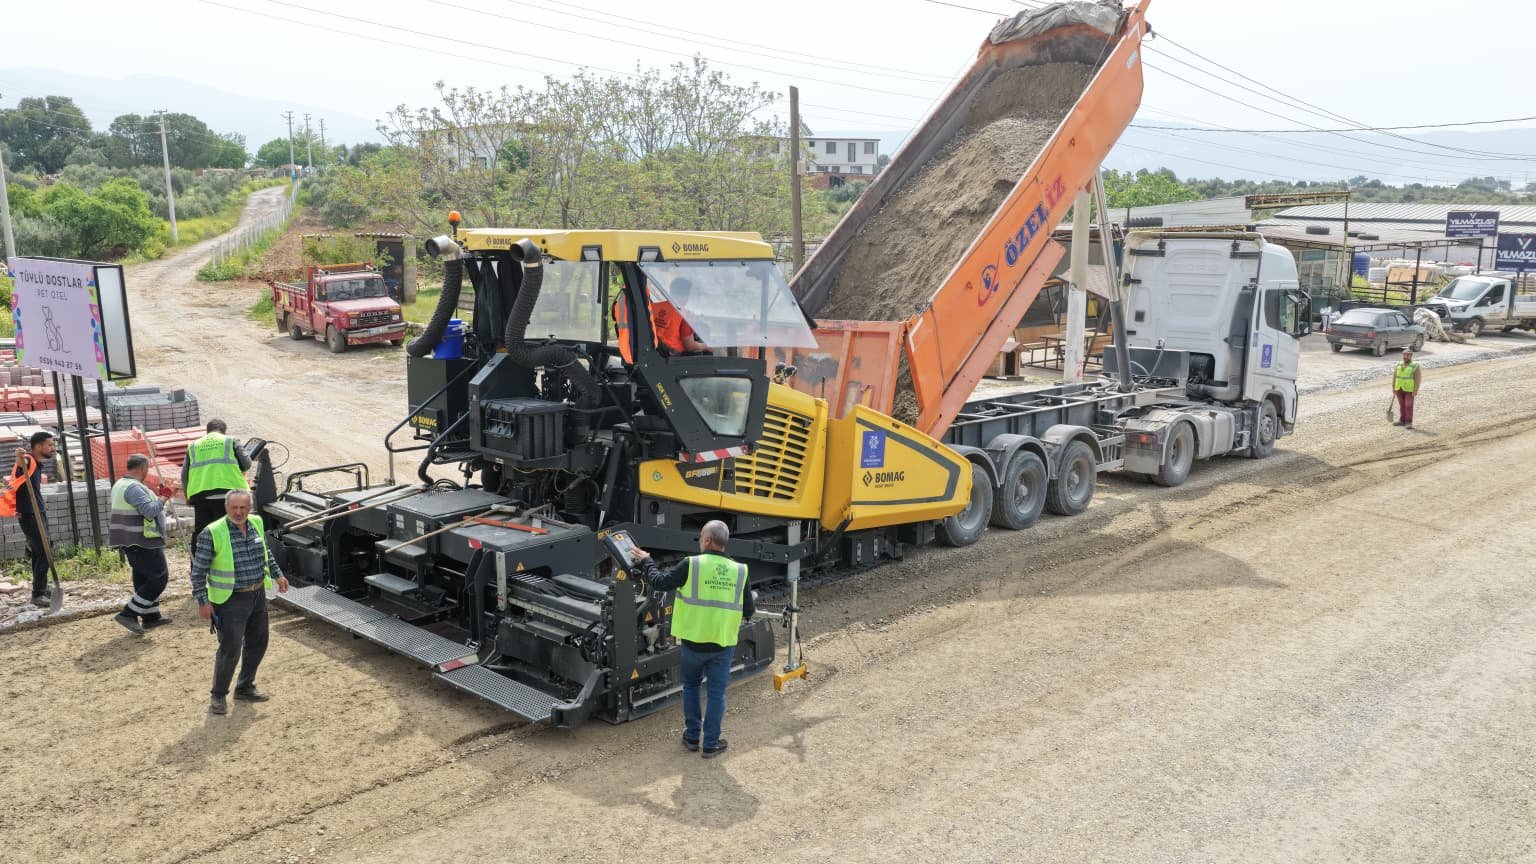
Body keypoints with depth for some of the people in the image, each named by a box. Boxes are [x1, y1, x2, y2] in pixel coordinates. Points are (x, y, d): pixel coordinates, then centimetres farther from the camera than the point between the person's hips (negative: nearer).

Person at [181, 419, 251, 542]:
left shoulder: (193, 446, 17)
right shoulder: (230, 442, 7)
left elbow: (184, 474, 17)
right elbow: (246, 464, 5)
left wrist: (188, 495, 28)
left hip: (199, 494, 3)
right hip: (228, 491, -3)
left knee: (200, 531, 10)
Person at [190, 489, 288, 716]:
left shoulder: (256, 524, 2)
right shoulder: (212, 533, -17)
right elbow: (198, 570, -13)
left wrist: (277, 574, 21)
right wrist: (202, 601, -15)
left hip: (258, 595, 7)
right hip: (230, 600, -7)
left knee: (257, 644, 16)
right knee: (230, 650, -5)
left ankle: (245, 688, 33)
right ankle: (218, 696, 14)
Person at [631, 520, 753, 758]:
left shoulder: (691, 565, -15)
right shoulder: (739, 571, -5)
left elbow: (659, 582, -8)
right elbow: (748, 611, 2)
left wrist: (646, 562, 8)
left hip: (694, 641, -1)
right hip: (724, 643, 1)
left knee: (691, 686, 21)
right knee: (716, 693, 12)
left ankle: (692, 736, 28)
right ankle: (711, 744, 18)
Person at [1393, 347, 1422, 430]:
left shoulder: (1415, 367, -7)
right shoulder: (1398, 366, 8)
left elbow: (1418, 379, -10)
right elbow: (1394, 377, 11)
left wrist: (1415, 391, -16)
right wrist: (1393, 388, 6)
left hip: (1409, 390, -5)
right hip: (1399, 389, 5)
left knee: (1408, 406, -8)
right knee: (1402, 405, 11)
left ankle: (1409, 422, -6)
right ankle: (1402, 420, 18)